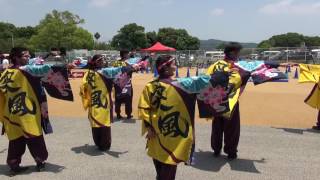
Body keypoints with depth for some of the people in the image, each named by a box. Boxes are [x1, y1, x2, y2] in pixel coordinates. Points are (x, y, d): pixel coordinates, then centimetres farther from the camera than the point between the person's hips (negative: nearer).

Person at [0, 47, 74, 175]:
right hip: (27, 113, -6)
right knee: (35, 139, 10)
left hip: (12, 115, 6)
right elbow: (43, 70, -24)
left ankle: (14, 165, 20)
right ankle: (41, 161, 22)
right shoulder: (27, 70, -13)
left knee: (16, 141, 14)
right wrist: (64, 67, -28)